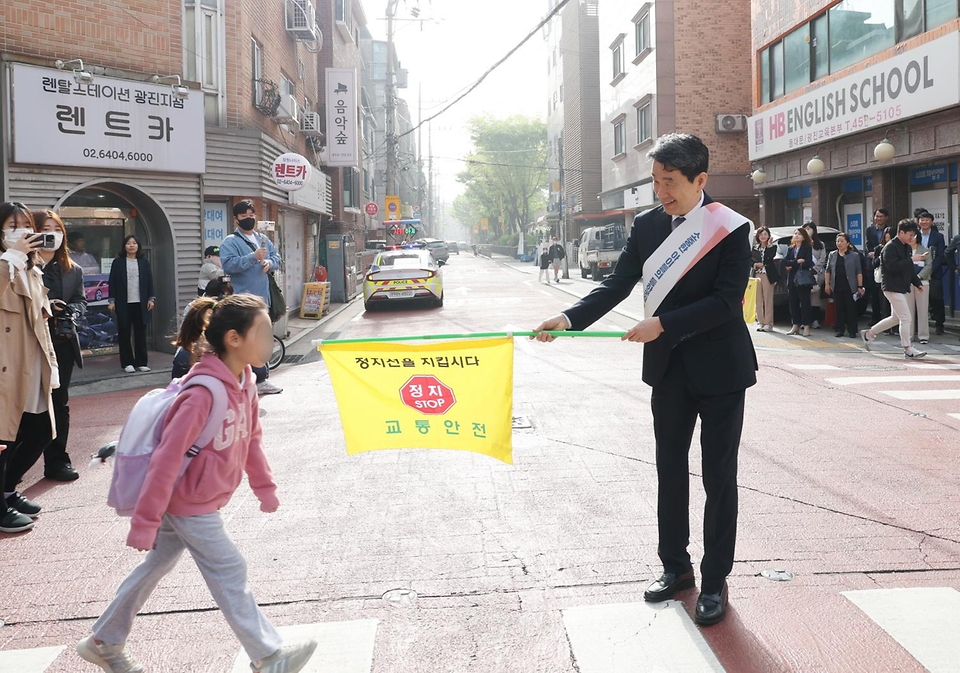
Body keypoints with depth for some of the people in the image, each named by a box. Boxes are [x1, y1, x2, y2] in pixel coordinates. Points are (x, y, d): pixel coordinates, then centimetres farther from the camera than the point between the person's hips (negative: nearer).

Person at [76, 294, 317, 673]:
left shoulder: (242, 380, -2)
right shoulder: (203, 394, -29)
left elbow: (251, 438, 11)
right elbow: (167, 459, -27)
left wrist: (264, 486, 18)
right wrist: (145, 522, -23)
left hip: (200, 501, 9)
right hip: (189, 503, -9)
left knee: (157, 566, 20)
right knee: (230, 573, 0)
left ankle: (103, 643, 37)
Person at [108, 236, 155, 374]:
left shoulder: (144, 262, 8)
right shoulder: (118, 262, 2)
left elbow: (149, 281, 8)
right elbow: (112, 283, 2)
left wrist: (151, 298, 1)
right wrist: (112, 301, -3)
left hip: (140, 303, 2)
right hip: (123, 304, -1)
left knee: (141, 333, 4)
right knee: (124, 334, 4)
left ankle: (141, 362, 10)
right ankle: (127, 363, 10)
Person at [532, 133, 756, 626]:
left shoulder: (731, 229, -12)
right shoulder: (647, 225, 1)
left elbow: (726, 300, -19)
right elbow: (617, 284, -1)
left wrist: (663, 324, -25)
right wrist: (570, 318, -16)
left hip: (719, 367, -4)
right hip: (668, 366, 5)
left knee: (719, 477, 5)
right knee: (670, 470, 14)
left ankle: (715, 581, 17)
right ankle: (675, 567, 30)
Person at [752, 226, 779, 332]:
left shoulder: (772, 247, 4)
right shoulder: (755, 248, 14)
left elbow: (771, 257, -13)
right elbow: (751, 260, 9)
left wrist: (769, 245, -13)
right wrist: (756, 264, -9)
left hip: (768, 275, -4)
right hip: (757, 275, 4)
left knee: (768, 300, -5)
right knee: (758, 300, 3)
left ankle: (768, 323, -4)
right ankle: (760, 322, 8)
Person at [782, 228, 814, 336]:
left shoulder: (807, 248, 1)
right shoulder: (790, 249, 15)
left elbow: (808, 263, -12)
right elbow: (785, 261, 2)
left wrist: (792, 265, -6)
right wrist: (797, 261, -13)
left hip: (803, 279, -5)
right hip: (792, 279, 5)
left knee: (804, 302, -5)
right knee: (793, 303, 5)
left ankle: (806, 326, -4)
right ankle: (796, 325, 12)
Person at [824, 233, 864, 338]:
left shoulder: (854, 255, 2)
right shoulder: (832, 255, 10)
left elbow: (859, 272, 1)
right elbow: (828, 271, 13)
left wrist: (860, 286, -4)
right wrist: (827, 284, 6)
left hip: (850, 287, -3)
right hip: (837, 287, 3)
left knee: (851, 309, 0)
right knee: (839, 309, 5)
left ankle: (852, 330, 7)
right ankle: (839, 330, 13)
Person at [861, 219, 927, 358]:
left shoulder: (907, 248, 14)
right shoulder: (891, 247, -15)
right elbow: (892, 266, -26)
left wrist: (917, 283, 12)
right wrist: (912, 259, -25)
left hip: (902, 288, 10)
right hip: (893, 288, -10)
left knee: (895, 318, 17)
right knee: (906, 318, -8)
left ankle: (868, 333, 28)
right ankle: (908, 349, 0)